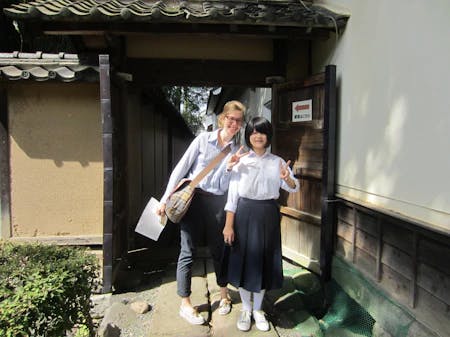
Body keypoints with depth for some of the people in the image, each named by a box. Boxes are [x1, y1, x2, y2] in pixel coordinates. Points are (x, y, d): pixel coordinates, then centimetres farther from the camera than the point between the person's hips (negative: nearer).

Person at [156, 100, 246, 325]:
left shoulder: (238, 150, 4)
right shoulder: (203, 139, -3)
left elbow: (228, 184, 2)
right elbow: (181, 168, -2)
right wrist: (166, 198, -5)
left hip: (218, 202, 2)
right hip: (192, 197, -2)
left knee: (218, 249, 15)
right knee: (188, 251, 3)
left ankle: (224, 295, 36)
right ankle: (185, 304, 17)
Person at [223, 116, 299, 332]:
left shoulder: (277, 162, 4)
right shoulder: (240, 162, -1)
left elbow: (294, 189, 4)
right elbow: (232, 195, -4)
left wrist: (287, 178, -19)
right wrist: (228, 225, -9)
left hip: (268, 214, 2)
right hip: (245, 213, -1)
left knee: (264, 261, 10)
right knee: (245, 260, 6)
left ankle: (258, 309, 31)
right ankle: (245, 308, 29)